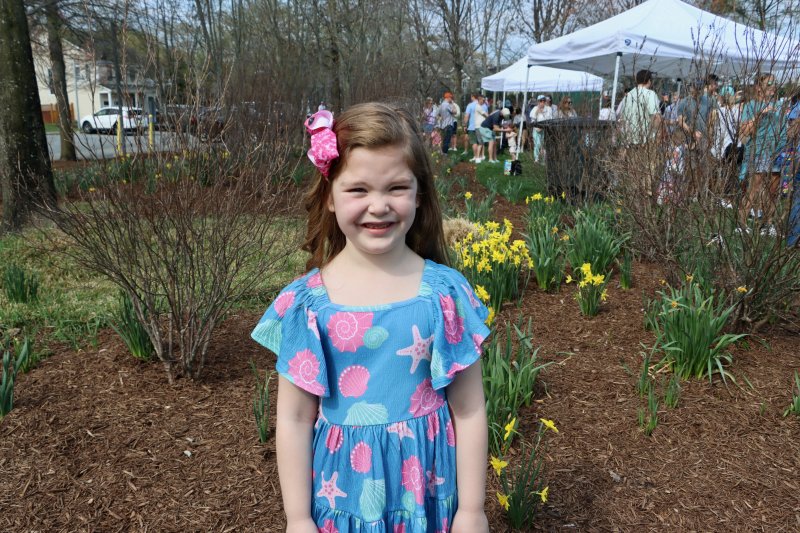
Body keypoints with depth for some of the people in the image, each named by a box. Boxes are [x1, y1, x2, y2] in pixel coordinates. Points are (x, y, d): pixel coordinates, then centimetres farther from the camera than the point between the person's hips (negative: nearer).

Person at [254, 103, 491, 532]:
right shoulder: (305, 303, -13)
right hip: (342, 496, 0)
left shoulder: (445, 292, -13)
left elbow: (469, 411, -6)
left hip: (429, 493, 0)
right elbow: (294, 419, -5)